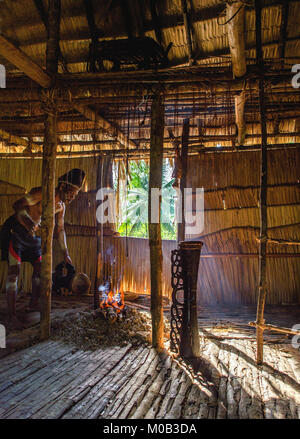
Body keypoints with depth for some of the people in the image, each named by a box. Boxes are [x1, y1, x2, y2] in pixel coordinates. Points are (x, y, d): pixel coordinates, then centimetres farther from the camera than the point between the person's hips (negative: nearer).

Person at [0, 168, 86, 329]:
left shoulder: (61, 206, 4)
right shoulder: (42, 194, -21)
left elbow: (59, 230, 12)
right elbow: (17, 205, -25)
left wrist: (65, 253, 11)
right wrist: (29, 221, -44)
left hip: (33, 235, 8)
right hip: (15, 231, -8)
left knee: (40, 268, 10)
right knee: (14, 270, -13)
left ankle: (33, 304, 28)